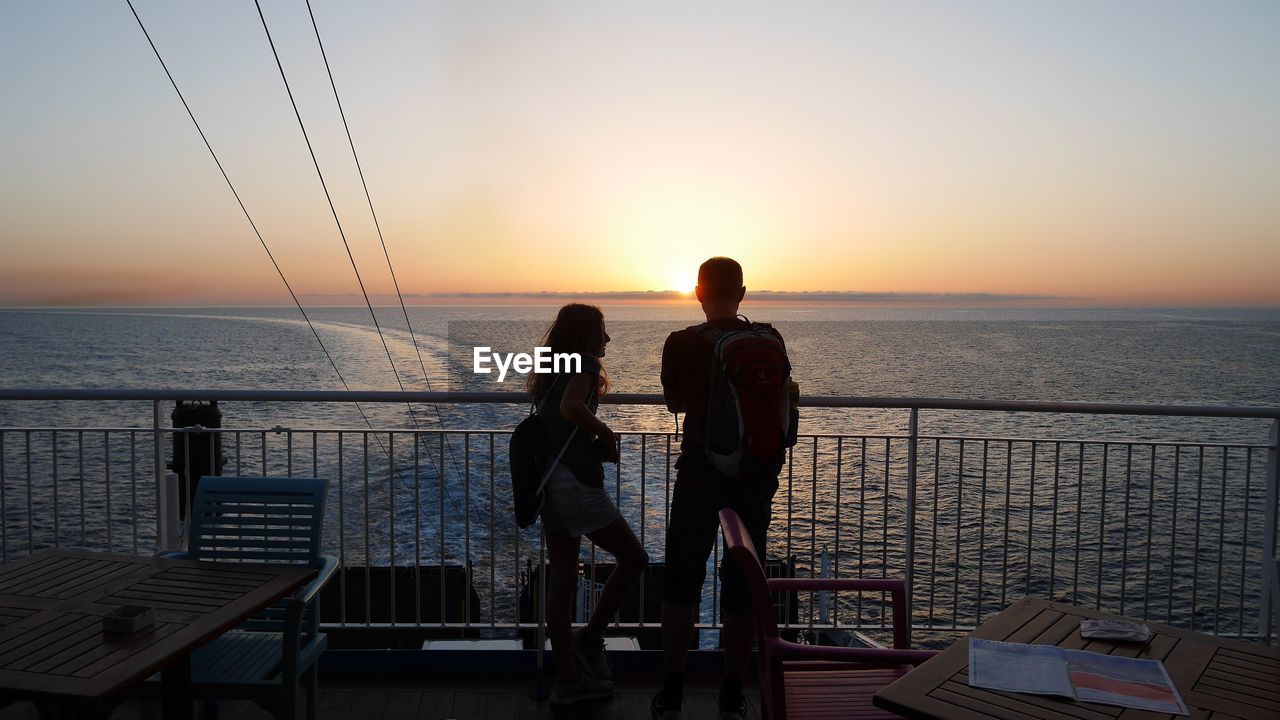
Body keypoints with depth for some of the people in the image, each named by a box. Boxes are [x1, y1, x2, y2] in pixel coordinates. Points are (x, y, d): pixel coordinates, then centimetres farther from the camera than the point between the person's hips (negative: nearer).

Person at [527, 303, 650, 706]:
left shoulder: (551, 371, 19)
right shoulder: (585, 363, -6)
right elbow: (571, 407, -26)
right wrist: (604, 433, -10)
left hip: (547, 484, 9)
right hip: (576, 483, -9)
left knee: (562, 582, 11)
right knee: (634, 558, 9)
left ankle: (568, 680, 17)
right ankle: (590, 639, 11)